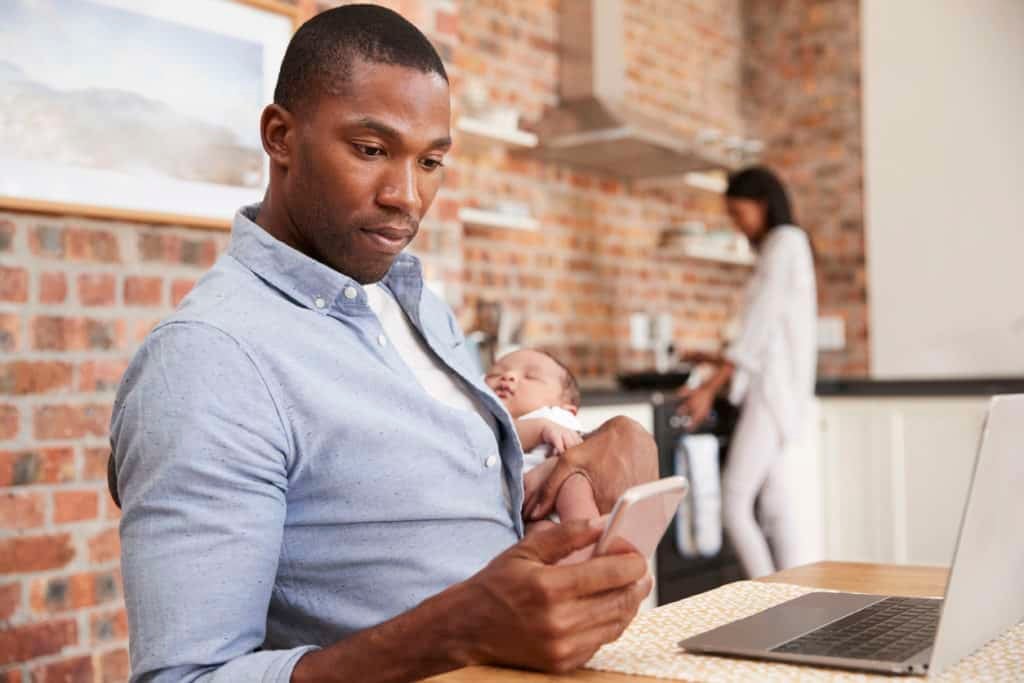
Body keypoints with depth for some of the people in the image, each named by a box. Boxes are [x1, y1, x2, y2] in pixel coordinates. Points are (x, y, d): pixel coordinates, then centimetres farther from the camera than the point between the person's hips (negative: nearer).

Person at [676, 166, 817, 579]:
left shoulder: (786, 241, -6)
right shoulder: (776, 248, 21)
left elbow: (761, 324, -14)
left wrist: (710, 388, -16)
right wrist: (719, 361, 21)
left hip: (773, 389, -10)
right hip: (768, 390, 10)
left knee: (735, 506, -14)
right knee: (775, 507, 7)